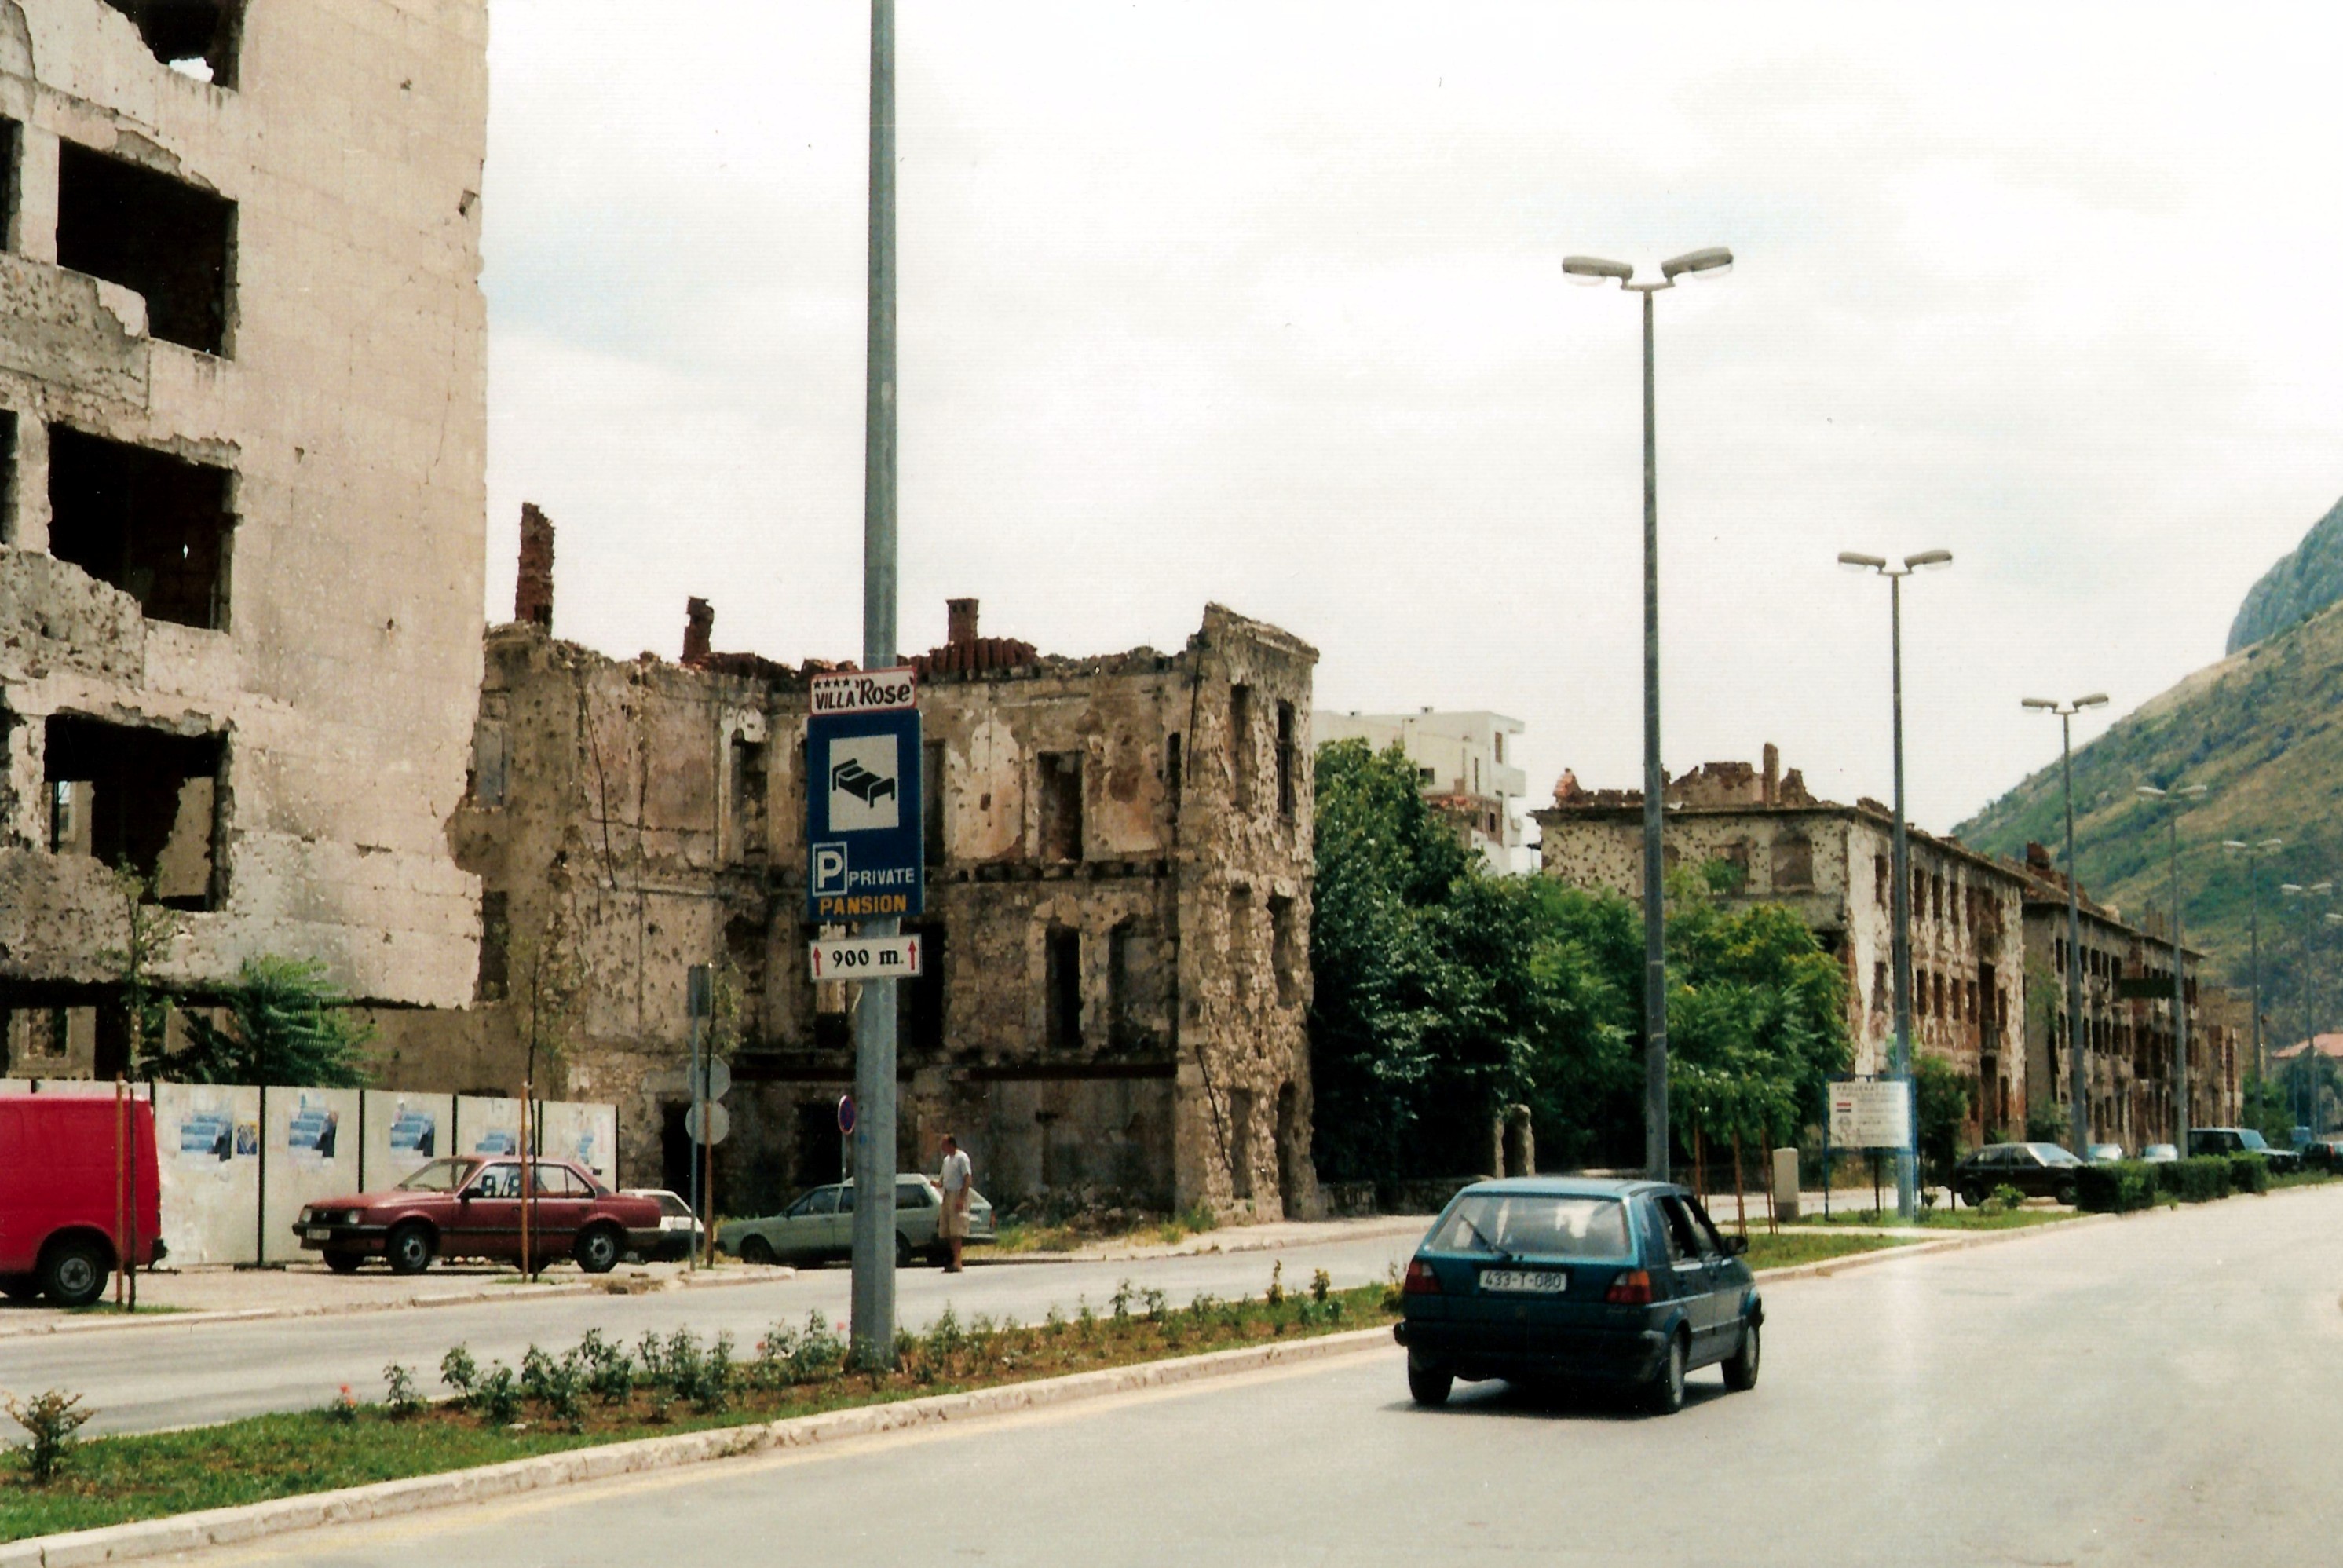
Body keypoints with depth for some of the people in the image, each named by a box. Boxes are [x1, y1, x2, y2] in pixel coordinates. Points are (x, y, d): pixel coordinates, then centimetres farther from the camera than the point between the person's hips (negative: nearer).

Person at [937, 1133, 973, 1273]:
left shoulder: (961, 1157, -7)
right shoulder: (947, 1159, 19)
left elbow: (967, 1180, -12)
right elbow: (942, 1179, 24)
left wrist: (961, 1198, -20)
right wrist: (937, 1183, 0)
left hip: (957, 1195, -9)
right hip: (947, 1196, 9)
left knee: (957, 1231, -12)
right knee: (948, 1231, 6)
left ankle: (957, 1262, -15)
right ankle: (954, 1260, 10)